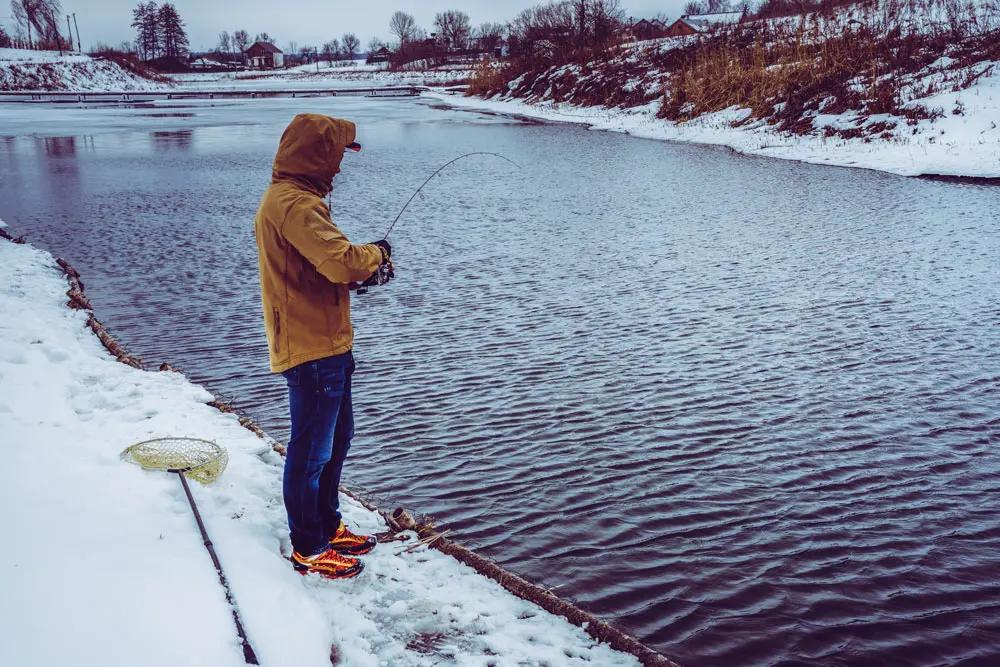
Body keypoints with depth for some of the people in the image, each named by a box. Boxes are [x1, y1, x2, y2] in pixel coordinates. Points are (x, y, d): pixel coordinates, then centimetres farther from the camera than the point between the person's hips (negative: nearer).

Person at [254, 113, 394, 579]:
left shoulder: (289, 198, 15)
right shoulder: (295, 203, -20)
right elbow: (343, 262, -31)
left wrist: (363, 264, 2)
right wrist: (376, 254, -11)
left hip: (325, 346, 11)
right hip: (312, 349, -11)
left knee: (337, 439, 22)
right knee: (312, 450, 2)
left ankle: (327, 526, 37)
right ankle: (308, 549, 17)